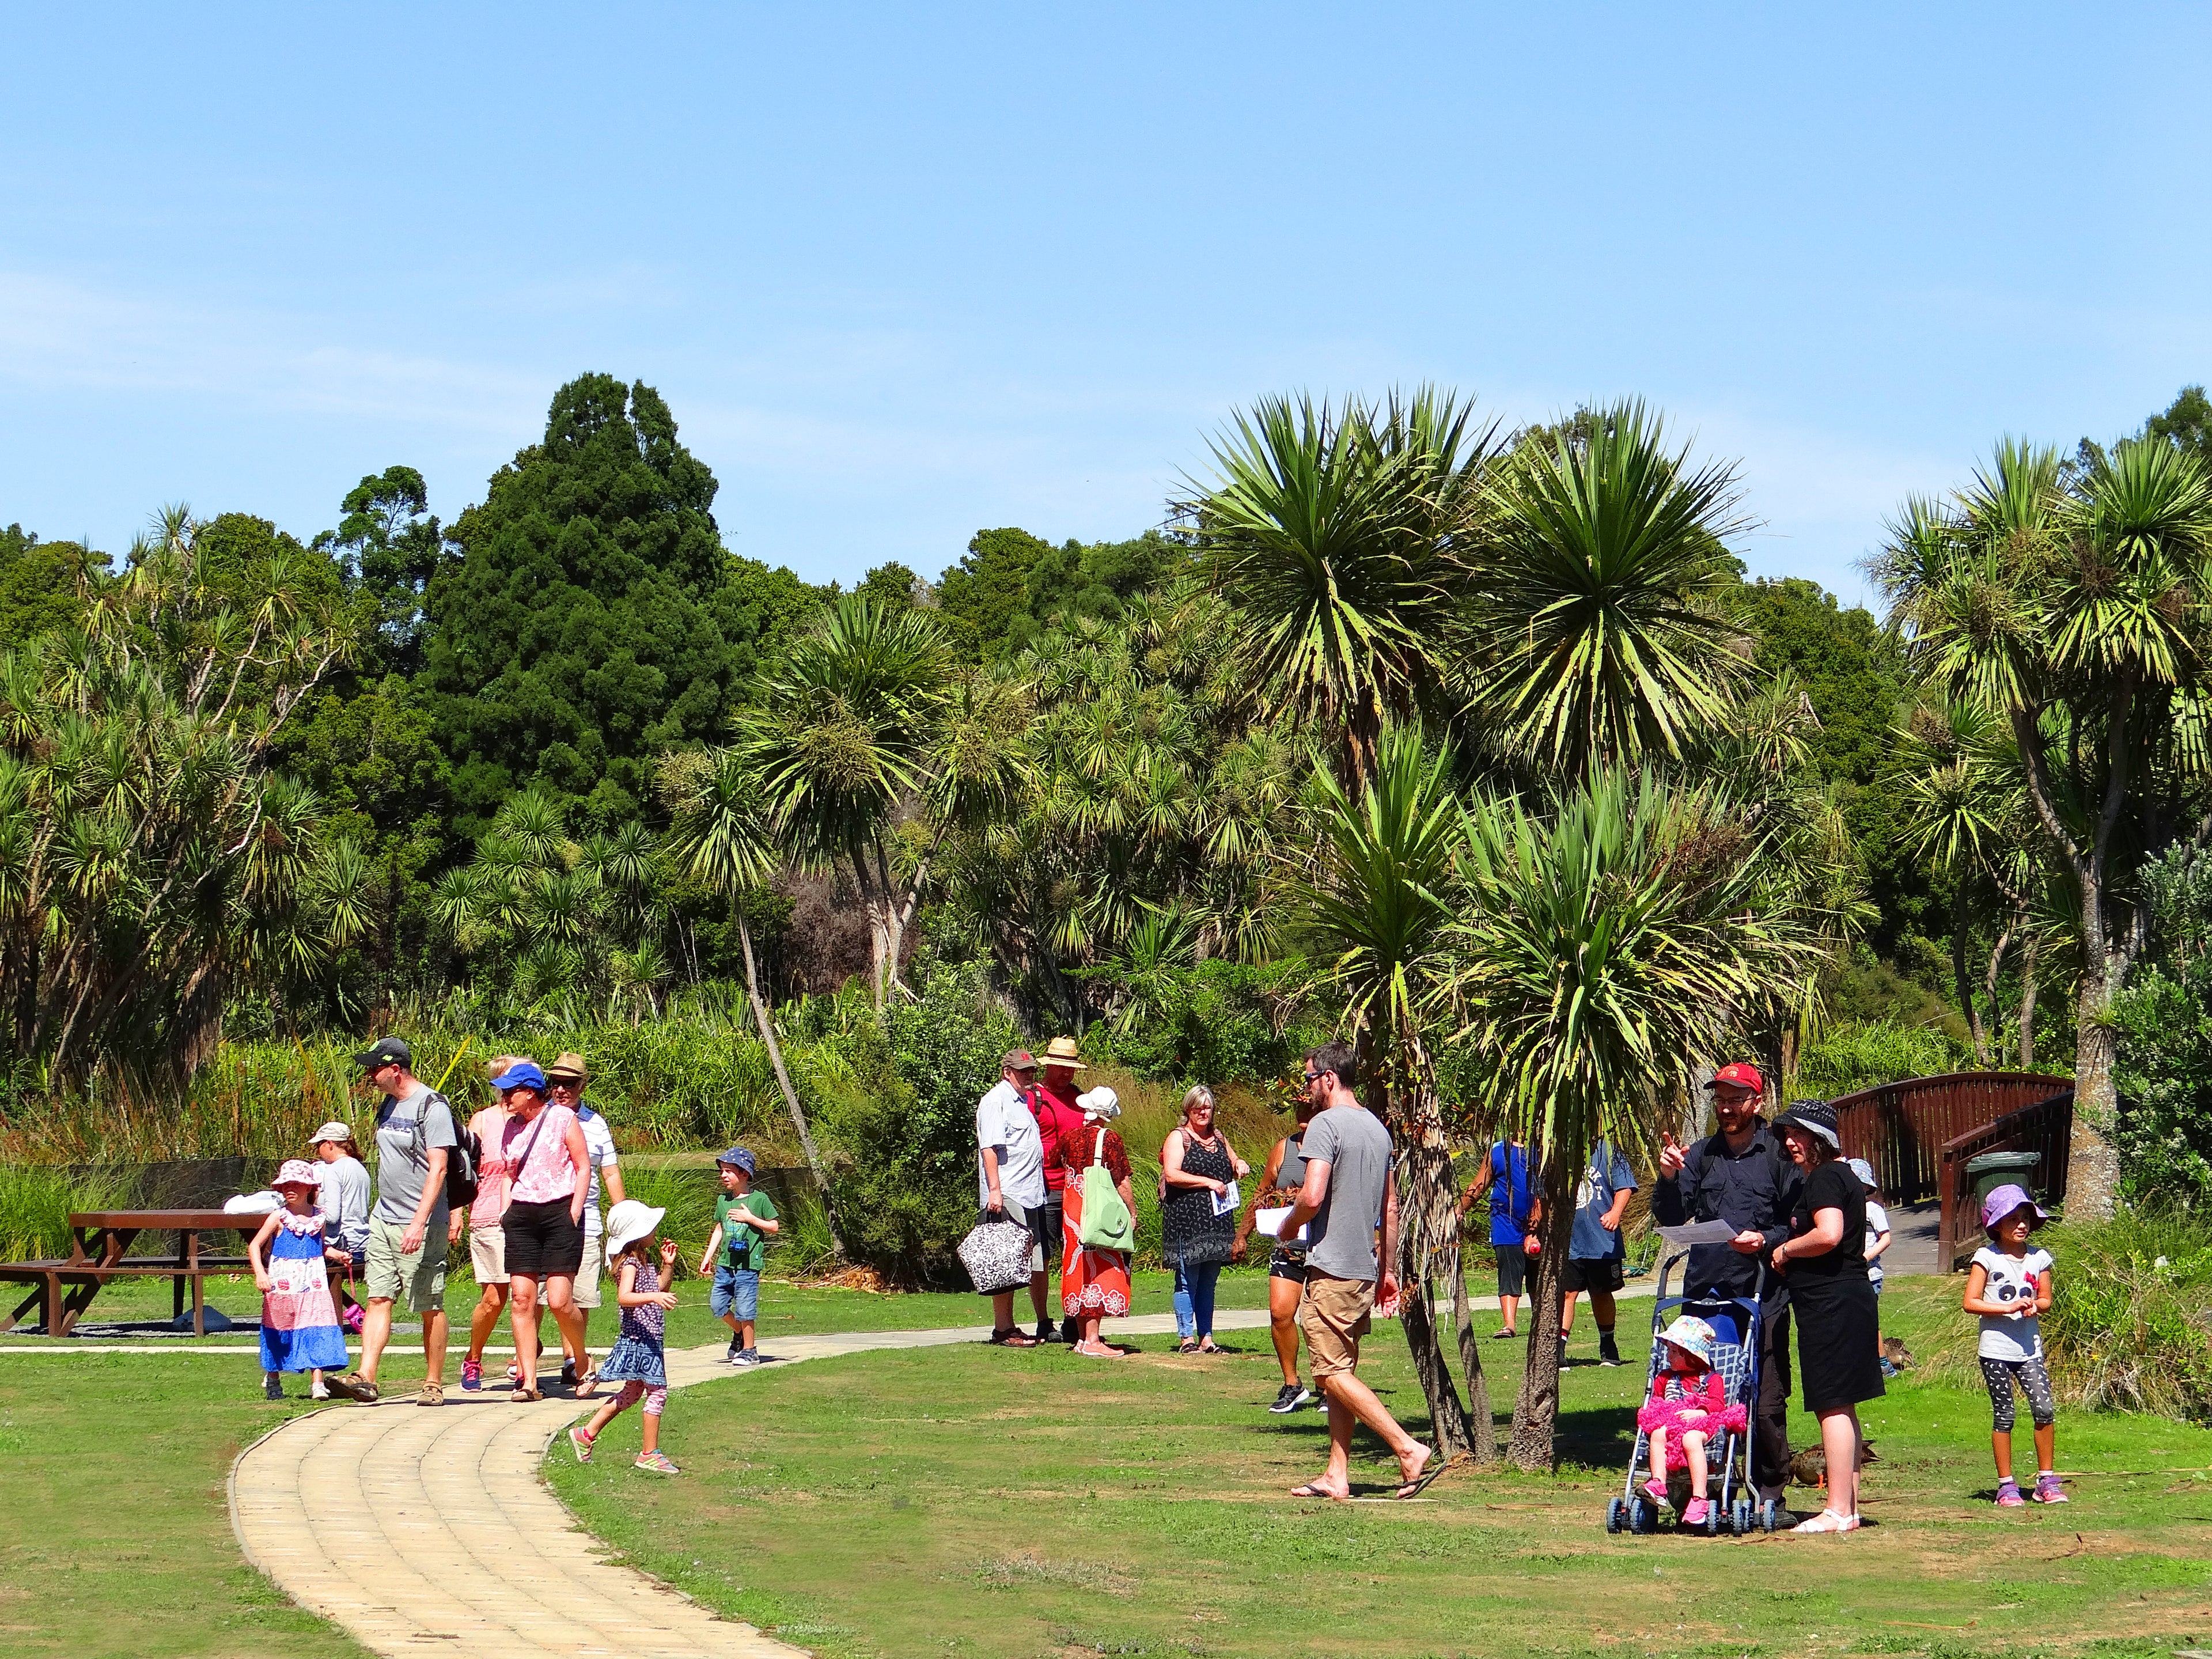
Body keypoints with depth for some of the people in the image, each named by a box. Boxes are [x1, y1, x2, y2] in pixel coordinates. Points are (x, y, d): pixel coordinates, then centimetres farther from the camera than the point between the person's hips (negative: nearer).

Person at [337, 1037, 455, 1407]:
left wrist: (419, 1223, -23)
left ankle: (434, 1384, 7)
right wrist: (380, 1214, 19)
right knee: (378, 1299, 0)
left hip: (420, 1225, -8)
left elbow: (437, 1169, -17)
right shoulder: (388, 1106, 14)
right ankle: (366, 1380, -5)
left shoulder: (432, 1107, -12)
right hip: (383, 1220, 8)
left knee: (430, 1307, 0)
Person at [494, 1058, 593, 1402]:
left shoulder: (563, 1118, -2)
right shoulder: (510, 1126, 12)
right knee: (521, 1298, -4)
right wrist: (507, 1211, 8)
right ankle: (528, 1382, -1)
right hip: (521, 1216, 5)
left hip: (559, 1211, -5)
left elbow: (584, 1167, -1)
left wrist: (573, 1215, -9)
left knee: (559, 1301, -11)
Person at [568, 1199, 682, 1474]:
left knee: (632, 1392, 18)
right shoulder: (630, 1263, -15)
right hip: (639, 1338, -11)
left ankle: (586, 1434, 25)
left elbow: (658, 1288, 28)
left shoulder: (644, 1261, 16)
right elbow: (624, 1297, -29)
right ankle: (650, 1454, -5)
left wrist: (667, 1265, 16)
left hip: (649, 1339, 11)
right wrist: (654, 1297, -41)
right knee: (657, 1392, -9)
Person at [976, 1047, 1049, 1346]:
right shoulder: (995, 1101, -7)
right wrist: (994, 1190, -23)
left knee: (1036, 1264, 11)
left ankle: (1044, 1326, 16)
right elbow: (989, 1148, -15)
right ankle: (1004, 1330, -7)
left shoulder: (1023, 1101, 22)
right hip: (1007, 1198, -10)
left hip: (1031, 1196, 10)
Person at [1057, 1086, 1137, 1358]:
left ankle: (1082, 1337, 17)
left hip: (1071, 1212, 6)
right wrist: (1133, 1212, 0)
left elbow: (1064, 1171, 15)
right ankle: (1092, 1341, -8)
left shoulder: (1069, 1139, 4)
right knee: (1100, 1272, -4)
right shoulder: (1110, 1140, -10)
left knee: (1080, 1271, 12)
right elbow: (1121, 1183, -9)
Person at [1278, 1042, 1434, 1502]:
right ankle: (1336, 1476, 10)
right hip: (1365, 1270, 9)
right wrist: (1388, 1270, 22)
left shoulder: (1325, 1124, -12)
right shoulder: (1377, 1128, 15)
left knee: (1333, 1373, -8)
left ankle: (1408, 1449, -16)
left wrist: (1287, 1228, -3)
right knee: (1340, 1372, 11)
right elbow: (1390, 1208, 19)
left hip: (1332, 1269, -9)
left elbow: (1313, 1196, -22)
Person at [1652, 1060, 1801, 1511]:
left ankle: (1768, 1493, 6)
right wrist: (1668, 1178, -9)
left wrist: (1767, 1241, -16)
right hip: (1705, 1292, 4)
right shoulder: (1700, 1156, 13)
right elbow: (1670, 1219, 9)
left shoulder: (1779, 1156, 1)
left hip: (1762, 1297, -4)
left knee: (1766, 1402, -4)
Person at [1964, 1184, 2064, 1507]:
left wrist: (2034, 1306, -8)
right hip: (1996, 1349, -3)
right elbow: (1970, 1302, -7)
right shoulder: (1986, 1258, -4)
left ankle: (2047, 1480, 2)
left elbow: (2045, 1298, 16)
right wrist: (2009, 1307, -17)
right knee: (2003, 1415, 1)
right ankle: (2006, 1485, 8)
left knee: (2045, 1409, -8)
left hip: (2029, 1348, 3)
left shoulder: (2039, 1258, 7)